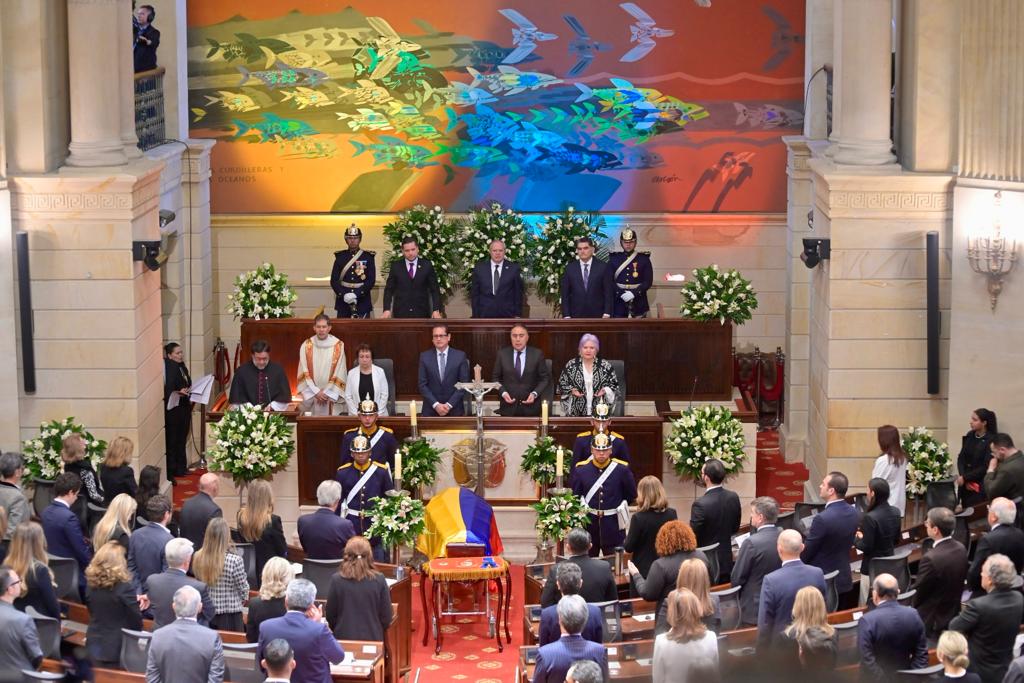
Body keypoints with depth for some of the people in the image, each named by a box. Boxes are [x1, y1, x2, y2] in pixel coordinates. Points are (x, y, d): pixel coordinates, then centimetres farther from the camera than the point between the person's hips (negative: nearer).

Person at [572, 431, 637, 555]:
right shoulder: (580, 469, -2)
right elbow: (574, 495, 8)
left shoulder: (622, 469, -4)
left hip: (613, 526, -1)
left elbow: (631, 495, 8)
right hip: (588, 525, 1)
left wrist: (619, 508, 8)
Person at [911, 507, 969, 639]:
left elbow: (918, 592, -15)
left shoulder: (931, 559, -29)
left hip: (932, 622, -8)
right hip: (953, 614, 8)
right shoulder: (961, 549, -5)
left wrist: (911, 606, 5)